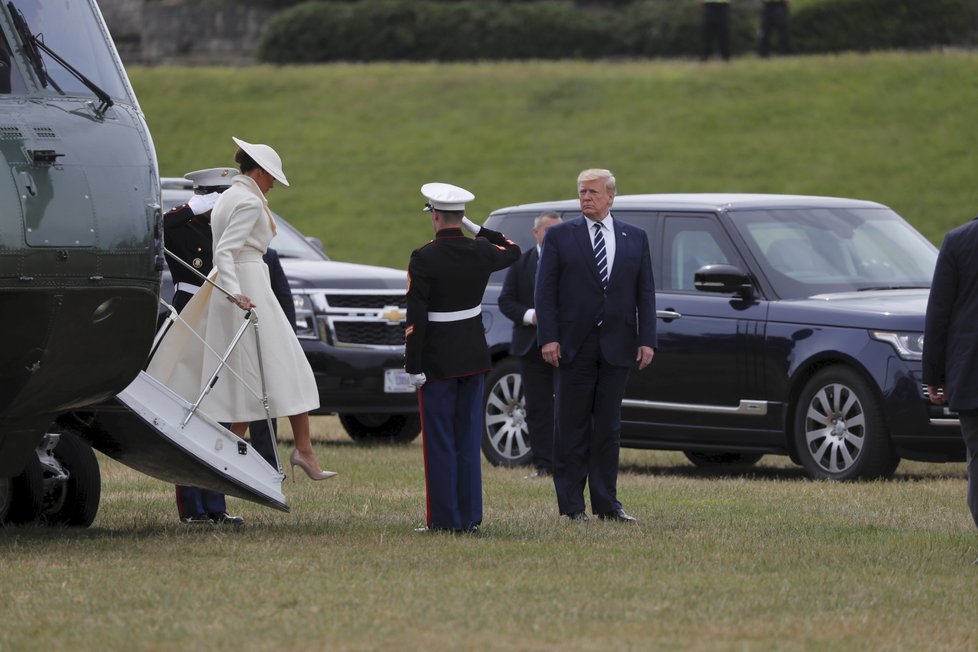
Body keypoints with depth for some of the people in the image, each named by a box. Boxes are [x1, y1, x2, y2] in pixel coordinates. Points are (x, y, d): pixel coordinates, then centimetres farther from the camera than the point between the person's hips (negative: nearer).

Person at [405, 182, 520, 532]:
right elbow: (513, 251, 24)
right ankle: (469, 517, 11)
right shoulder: (480, 252, -1)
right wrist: (475, 228, 16)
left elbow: (416, 318, -17)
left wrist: (413, 367, -13)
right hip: (474, 358, 5)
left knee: (440, 442, 0)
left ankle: (445, 520, 0)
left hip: (437, 361, -5)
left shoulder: (424, 258, -16)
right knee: (468, 441, 11)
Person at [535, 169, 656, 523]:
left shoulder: (635, 238, 10)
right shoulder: (559, 236, 3)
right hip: (574, 347, -2)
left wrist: (647, 340, -1)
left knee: (608, 427, 5)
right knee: (573, 428, 0)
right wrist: (548, 338, -11)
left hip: (617, 347, 2)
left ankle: (606, 503, 8)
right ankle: (572, 504, 3)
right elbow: (545, 291, -1)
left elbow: (645, 293, 8)